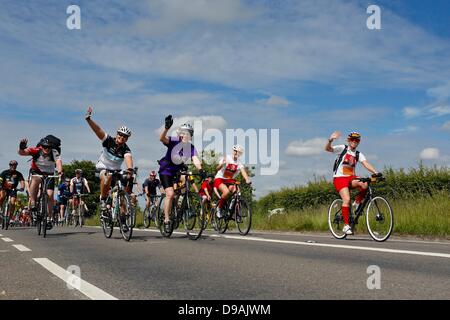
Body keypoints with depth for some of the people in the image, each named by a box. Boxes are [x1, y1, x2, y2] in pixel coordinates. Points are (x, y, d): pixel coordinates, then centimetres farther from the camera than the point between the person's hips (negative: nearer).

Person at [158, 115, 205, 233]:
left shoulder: (191, 148, -8)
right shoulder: (174, 142, -18)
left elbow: (195, 159, -23)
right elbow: (162, 138, -36)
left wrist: (200, 170, -43)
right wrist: (167, 128, -54)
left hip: (178, 171, 6)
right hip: (166, 170, -6)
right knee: (170, 194, -18)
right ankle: (166, 220, -7)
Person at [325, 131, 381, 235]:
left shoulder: (359, 154, 10)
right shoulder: (342, 148, -1)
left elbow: (366, 164, -6)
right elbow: (328, 149, -14)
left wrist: (375, 172, -24)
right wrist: (330, 140, -36)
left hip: (351, 178, 4)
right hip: (339, 178, -4)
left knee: (364, 184, -28)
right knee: (347, 199, -21)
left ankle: (357, 203, -1)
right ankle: (346, 226, -12)